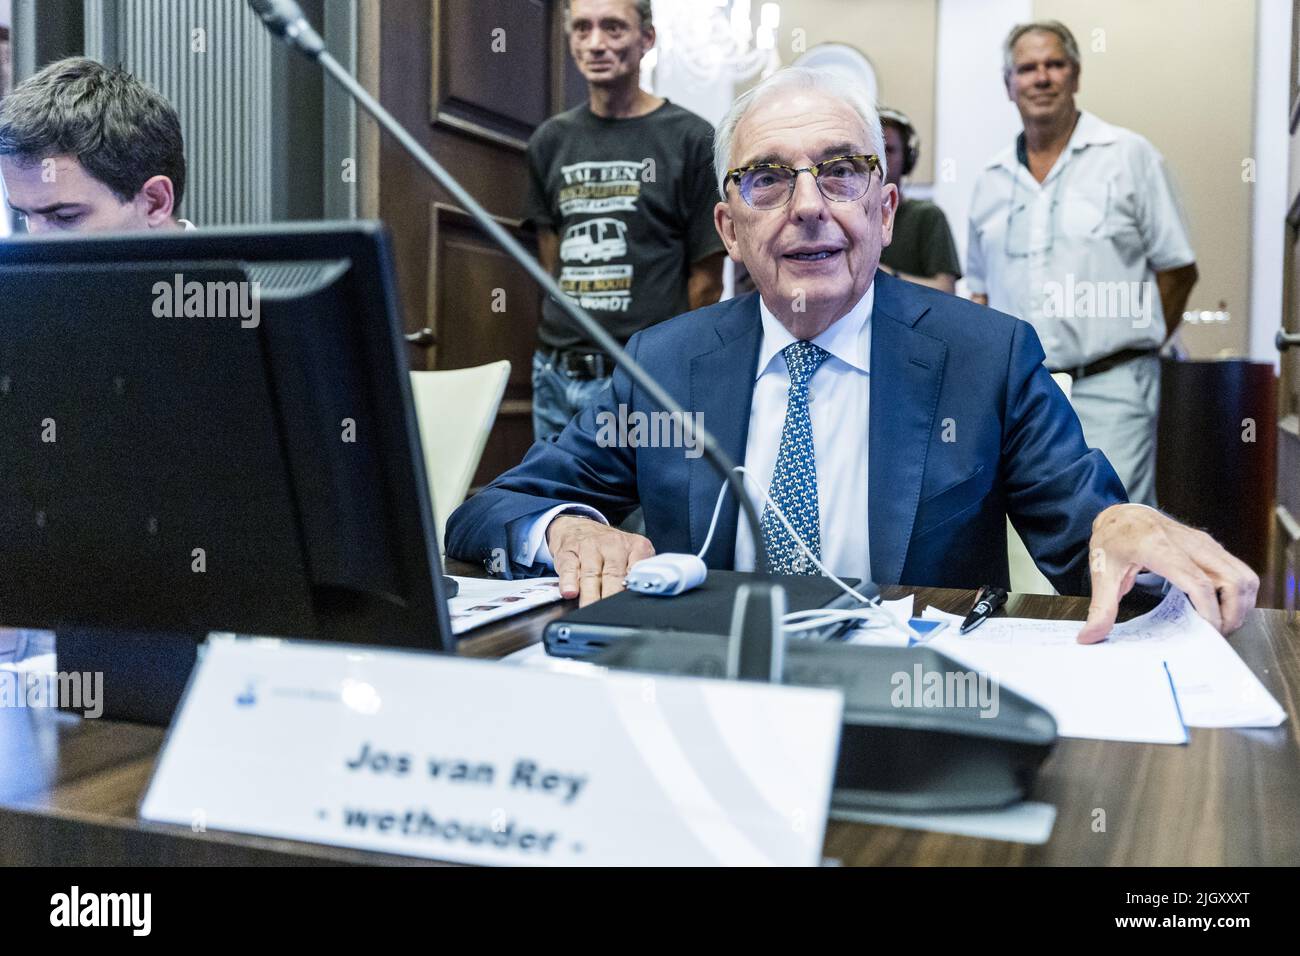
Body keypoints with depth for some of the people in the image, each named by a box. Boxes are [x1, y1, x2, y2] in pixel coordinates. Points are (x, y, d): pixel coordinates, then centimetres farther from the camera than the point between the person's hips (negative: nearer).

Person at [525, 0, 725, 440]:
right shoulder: (550, 140, 10)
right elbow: (552, 259, 15)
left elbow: (706, 277, -3)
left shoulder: (693, 139, -4)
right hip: (557, 378, 5)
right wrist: (560, 345, 6)